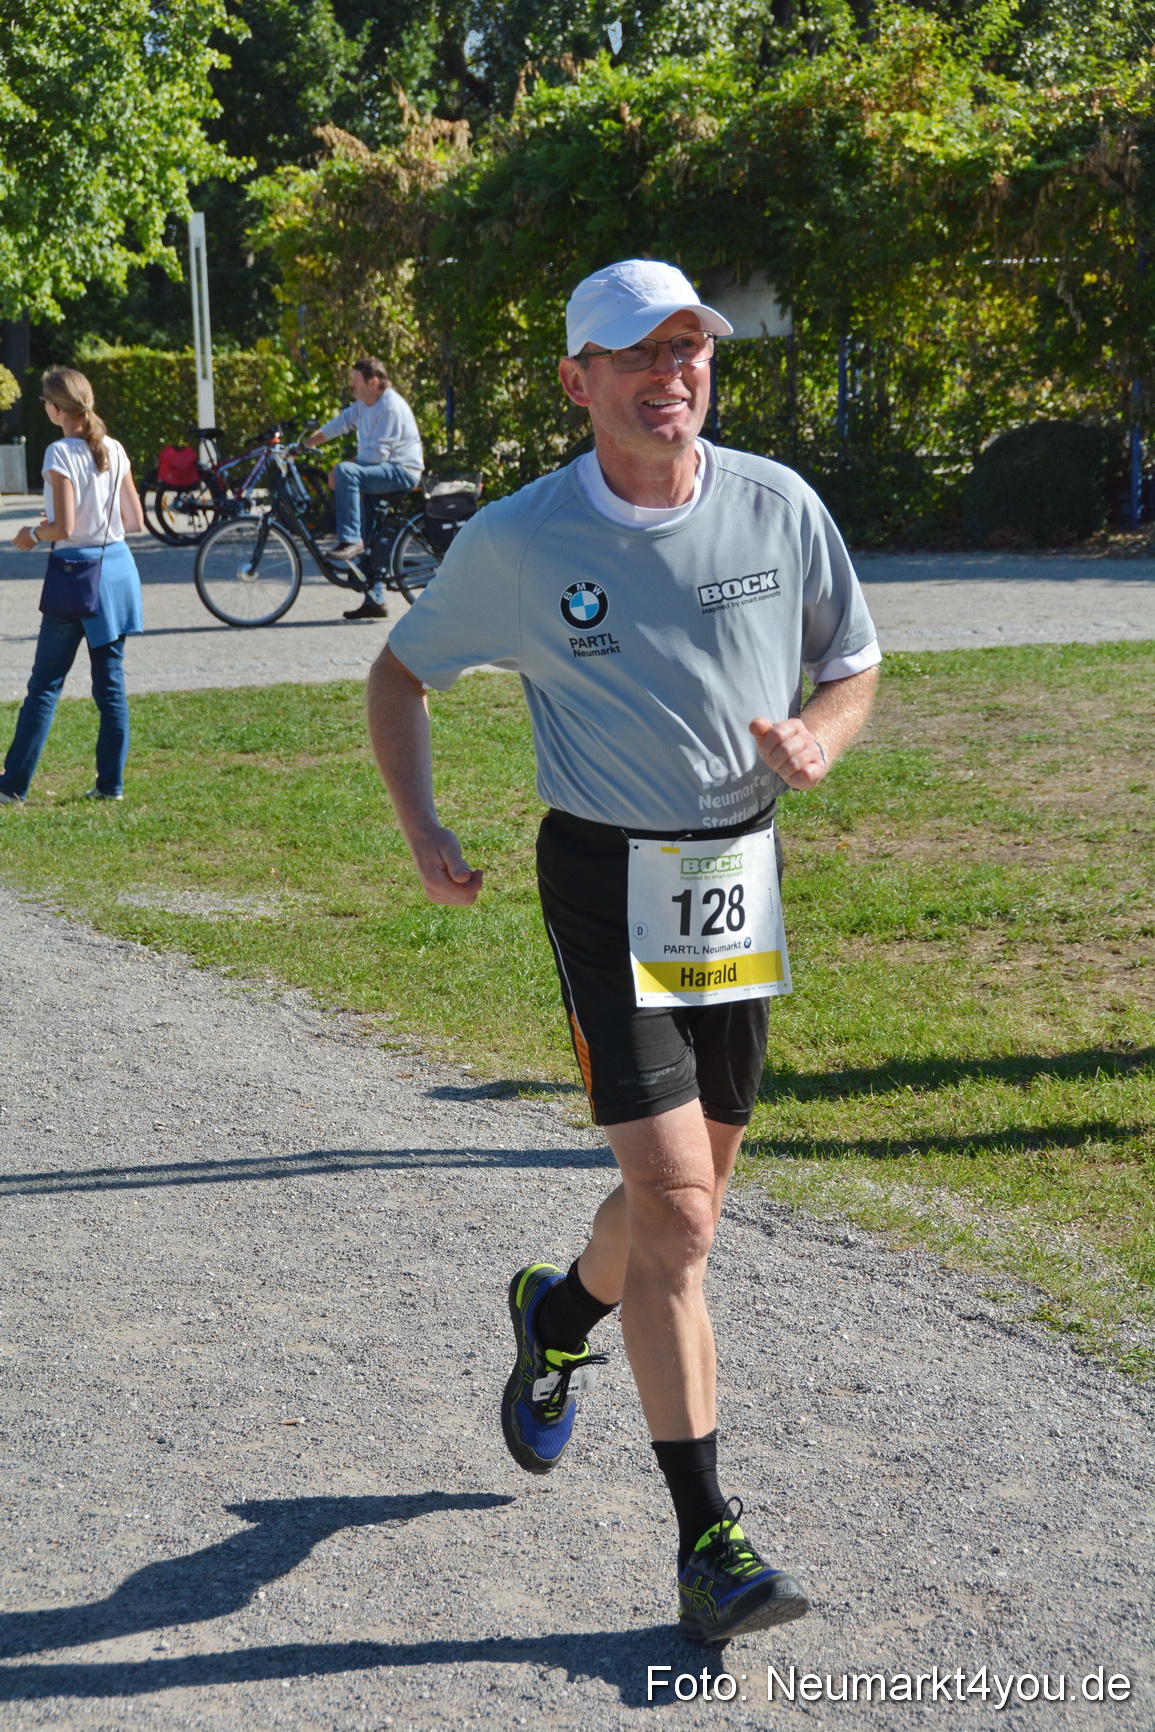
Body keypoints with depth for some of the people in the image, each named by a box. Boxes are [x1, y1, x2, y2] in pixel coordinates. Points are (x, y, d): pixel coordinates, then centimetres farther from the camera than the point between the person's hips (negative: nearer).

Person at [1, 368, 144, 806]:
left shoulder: (60, 454, -13)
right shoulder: (115, 451, 5)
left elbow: (63, 528, -19)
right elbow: (135, 521, 8)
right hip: (118, 564, 6)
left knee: (45, 684, 0)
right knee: (111, 681, 10)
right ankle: (110, 783, 11)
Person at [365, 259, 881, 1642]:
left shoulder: (779, 507, -2)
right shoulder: (514, 542, -8)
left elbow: (852, 666, 11)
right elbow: (400, 673, 7)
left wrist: (817, 737, -12)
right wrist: (422, 828, -7)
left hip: (741, 868, 4)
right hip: (605, 879, -4)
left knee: (690, 1192, 15)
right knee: (674, 1204, -13)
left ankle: (559, 1316, 48)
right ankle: (707, 1540, -5)